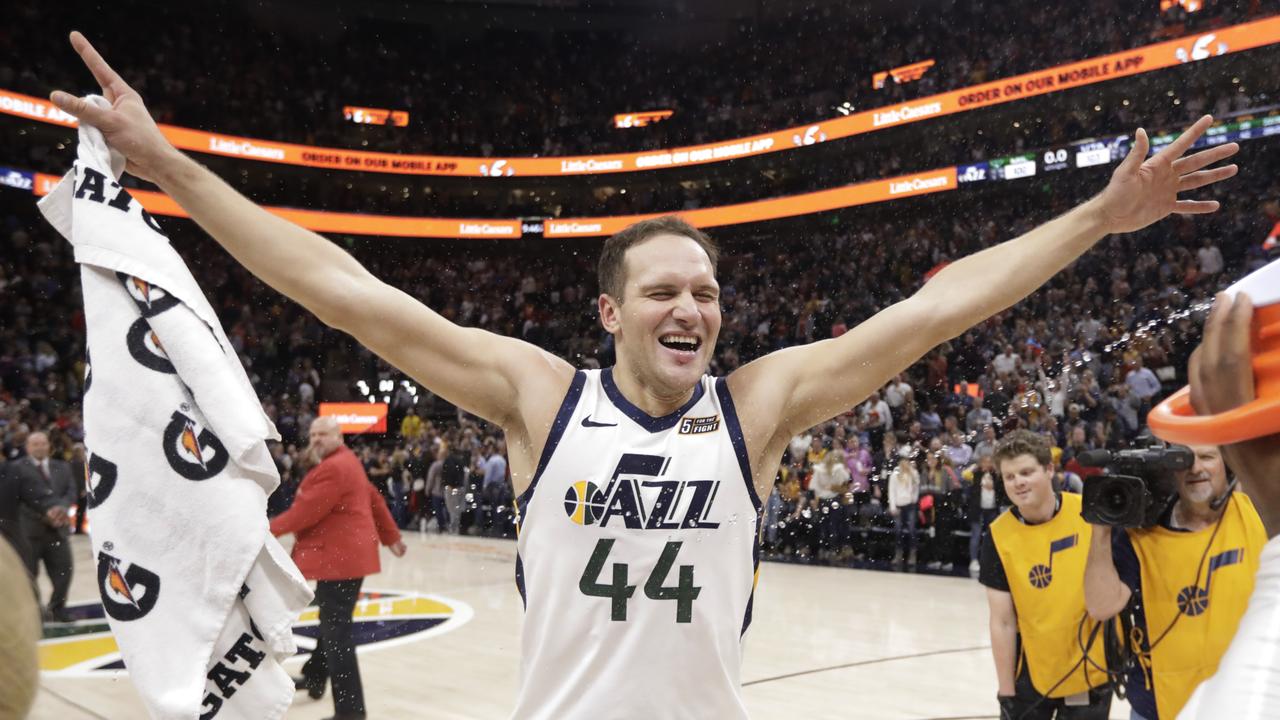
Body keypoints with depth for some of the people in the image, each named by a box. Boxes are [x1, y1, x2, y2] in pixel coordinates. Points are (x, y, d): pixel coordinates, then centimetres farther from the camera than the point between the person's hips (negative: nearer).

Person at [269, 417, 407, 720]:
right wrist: (391, 536, 28)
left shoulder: (333, 468, -18)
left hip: (340, 558, -11)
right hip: (347, 555, 11)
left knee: (336, 634, -8)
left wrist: (269, 528, -5)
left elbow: (305, 512, -19)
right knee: (332, 624, 26)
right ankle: (315, 678, 45)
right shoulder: (346, 461, 16)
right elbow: (374, 499, 22)